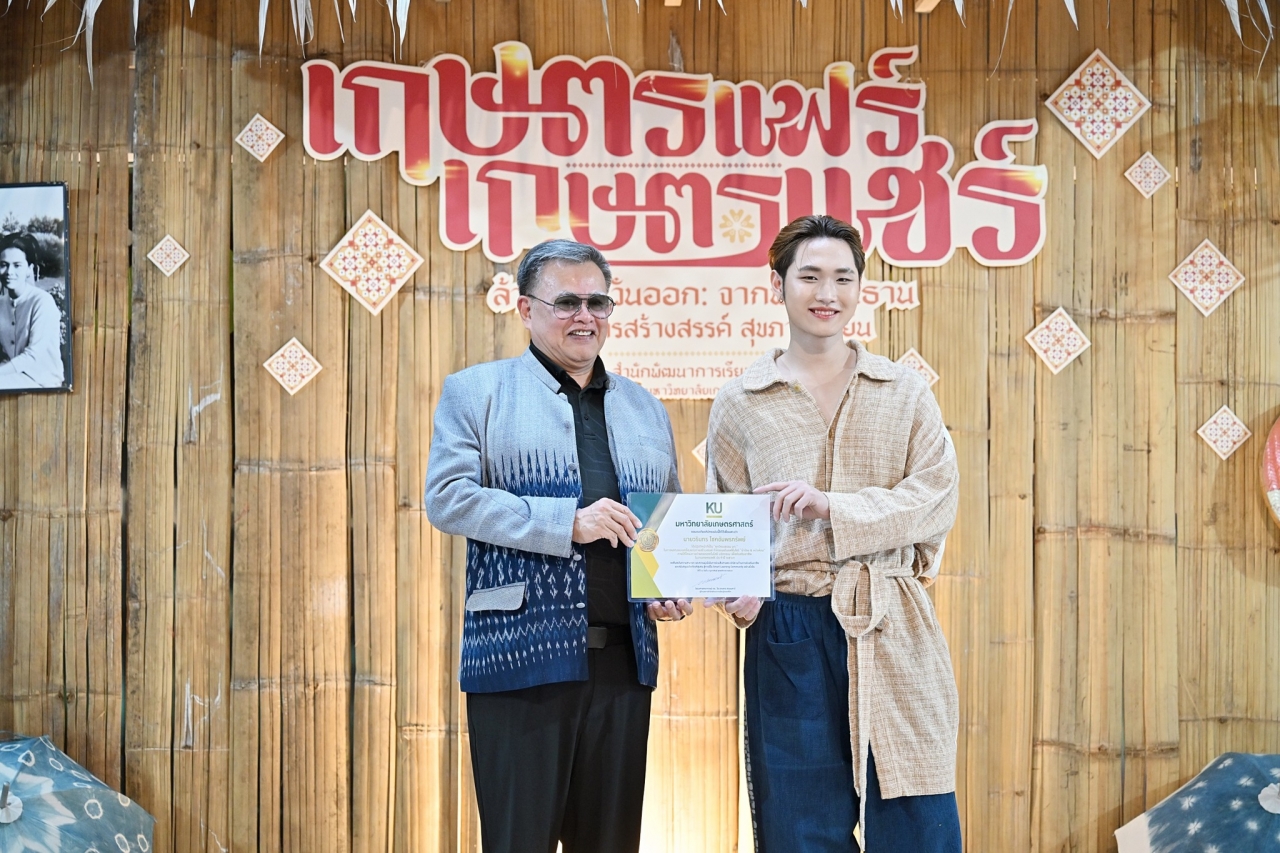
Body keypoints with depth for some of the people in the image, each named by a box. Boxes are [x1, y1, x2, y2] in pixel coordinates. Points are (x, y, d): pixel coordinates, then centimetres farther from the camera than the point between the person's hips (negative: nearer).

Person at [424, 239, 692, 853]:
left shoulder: (645, 408, 19)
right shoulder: (476, 391, 5)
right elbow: (446, 497, -8)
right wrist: (567, 522, -15)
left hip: (624, 658, 5)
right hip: (521, 657, -4)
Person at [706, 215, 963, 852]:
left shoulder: (904, 395, 7)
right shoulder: (740, 403, 7)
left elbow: (937, 497, -3)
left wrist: (834, 506, -15)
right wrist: (734, 590, -10)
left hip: (891, 631, 0)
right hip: (787, 635, 0)